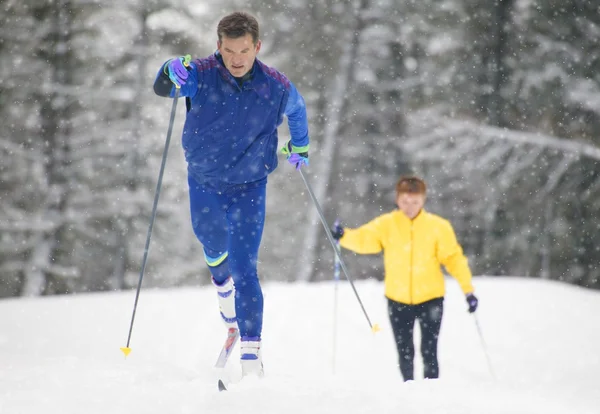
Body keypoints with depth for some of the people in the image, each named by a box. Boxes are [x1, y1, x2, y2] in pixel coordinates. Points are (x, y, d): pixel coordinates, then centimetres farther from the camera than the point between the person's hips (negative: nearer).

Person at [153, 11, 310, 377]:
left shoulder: (277, 87, -16)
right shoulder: (202, 75, -20)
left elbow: (297, 110, 6)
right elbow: (162, 87, -36)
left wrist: (300, 147, 21)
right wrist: (172, 73, -58)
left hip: (249, 186, -2)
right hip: (204, 182, 2)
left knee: (244, 270, -11)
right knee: (212, 243, 25)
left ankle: (251, 351, -10)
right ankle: (223, 285, 58)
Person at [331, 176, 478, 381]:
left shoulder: (438, 226, -7)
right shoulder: (386, 224, -4)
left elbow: (454, 258, -5)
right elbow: (363, 239, -17)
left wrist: (468, 290, -11)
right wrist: (343, 236, -38)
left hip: (430, 299, -2)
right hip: (398, 300, 2)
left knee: (429, 352, -7)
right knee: (405, 354, 11)